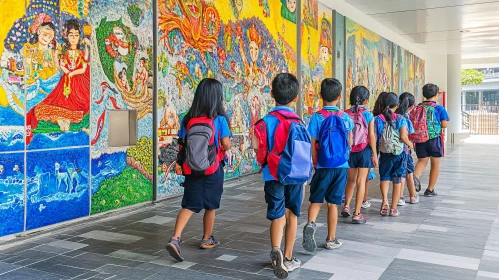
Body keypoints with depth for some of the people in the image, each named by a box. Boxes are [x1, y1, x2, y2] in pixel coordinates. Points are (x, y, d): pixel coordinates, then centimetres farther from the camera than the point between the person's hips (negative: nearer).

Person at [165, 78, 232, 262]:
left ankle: (175, 239, -11)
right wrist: (228, 143, 9)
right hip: (213, 169, -2)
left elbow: (182, 146, 0)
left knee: (189, 205, 6)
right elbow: (226, 145, -14)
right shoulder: (219, 119, -12)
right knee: (210, 206, 15)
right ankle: (207, 240, 30)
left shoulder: (188, 119, -1)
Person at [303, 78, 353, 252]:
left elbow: (312, 145, -10)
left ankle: (310, 224, -16)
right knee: (333, 203, 11)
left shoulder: (316, 118, -9)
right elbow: (350, 143, 5)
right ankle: (331, 240, 18)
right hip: (342, 167, 2)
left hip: (323, 167, -2)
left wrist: (315, 163, 4)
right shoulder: (346, 118, -2)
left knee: (316, 200, 12)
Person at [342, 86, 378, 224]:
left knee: (351, 180, 21)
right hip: (364, 150, -3)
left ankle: (346, 206, 19)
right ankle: (357, 214, 4)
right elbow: (371, 136, -8)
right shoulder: (368, 115, -8)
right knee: (361, 181, 2)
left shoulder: (345, 114, -3)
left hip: (349, 151, 3)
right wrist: (374, 154, -1)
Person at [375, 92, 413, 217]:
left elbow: (375, 137, -6)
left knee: (384, 177, 13)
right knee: (397, 180, 9)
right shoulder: (400, 118, -7)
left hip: (384, 154, 1)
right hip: (399, 153, -1)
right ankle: (393, 208, 13)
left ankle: (384, 200, -12)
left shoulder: (378, 119, -3)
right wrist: (410, 144, 4)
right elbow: (403, 136, -15)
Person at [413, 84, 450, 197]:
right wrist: (437, 124, 11)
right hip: (435, 139, -3)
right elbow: (444, 125, -8)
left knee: (422, 161, 11)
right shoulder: (439, 108, -7)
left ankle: (415, 176, -21)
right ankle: (430, 189, 15)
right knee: (435, 164, 11)